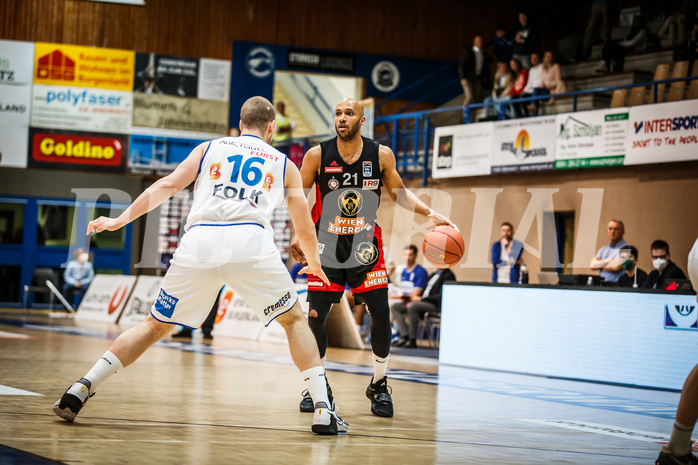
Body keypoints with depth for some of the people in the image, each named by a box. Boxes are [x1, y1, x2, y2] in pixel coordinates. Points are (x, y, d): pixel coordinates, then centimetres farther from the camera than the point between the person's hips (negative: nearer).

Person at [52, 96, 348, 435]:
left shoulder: (209, 149, 26)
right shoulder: (284, 165, 26)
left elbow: (168, 185, 13)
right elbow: (305, 229, 27)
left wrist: (120, 220, 16)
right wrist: (314, 264, 46)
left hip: (199, 241, 1)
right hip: (251, 242, -1)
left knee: (155, 325, 15)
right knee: (294, 320, 18)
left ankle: (80, 390, 6)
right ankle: (323, 410, 7)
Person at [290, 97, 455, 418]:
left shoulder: (381, 155, -6)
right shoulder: (317, 156, -10)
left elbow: (398, 193, 9)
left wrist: (431, 214, -2)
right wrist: (296, 235, -14)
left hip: (365, 245, 1)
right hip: (327, 246, -1)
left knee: (381, 314, -6)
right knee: (315, 316, -7)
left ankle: (379, 386, 13)